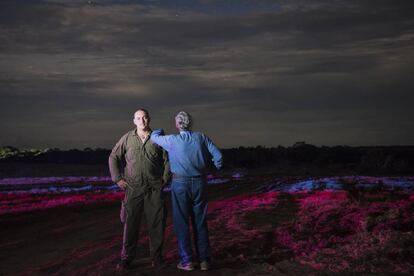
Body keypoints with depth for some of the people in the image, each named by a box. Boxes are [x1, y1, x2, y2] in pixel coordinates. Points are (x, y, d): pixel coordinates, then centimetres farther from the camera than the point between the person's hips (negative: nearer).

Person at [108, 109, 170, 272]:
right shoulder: (127, 138, 3)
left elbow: (168, 160, 8)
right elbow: (114, 157, 8)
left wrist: (165, 179, 1)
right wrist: (117, 179, 1)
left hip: (155, 188, 1)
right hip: (134, 187, 0)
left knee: (157, 222, 2)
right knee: (131, 223, -1)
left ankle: (157, 257, 14)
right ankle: (126, 258, 9)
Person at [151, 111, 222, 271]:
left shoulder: (172, 140, -7)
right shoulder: (201, 137, -2)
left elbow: (154, 136, 12)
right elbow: (218, 156, -5)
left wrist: (161, 131, 34)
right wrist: (212, 170, 12)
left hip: (180, 183, -2)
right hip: (199, 183, 3)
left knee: (181, 222, 7)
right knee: (200, 222, 11)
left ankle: (186, 261, 9)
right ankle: (204, 260, 15)